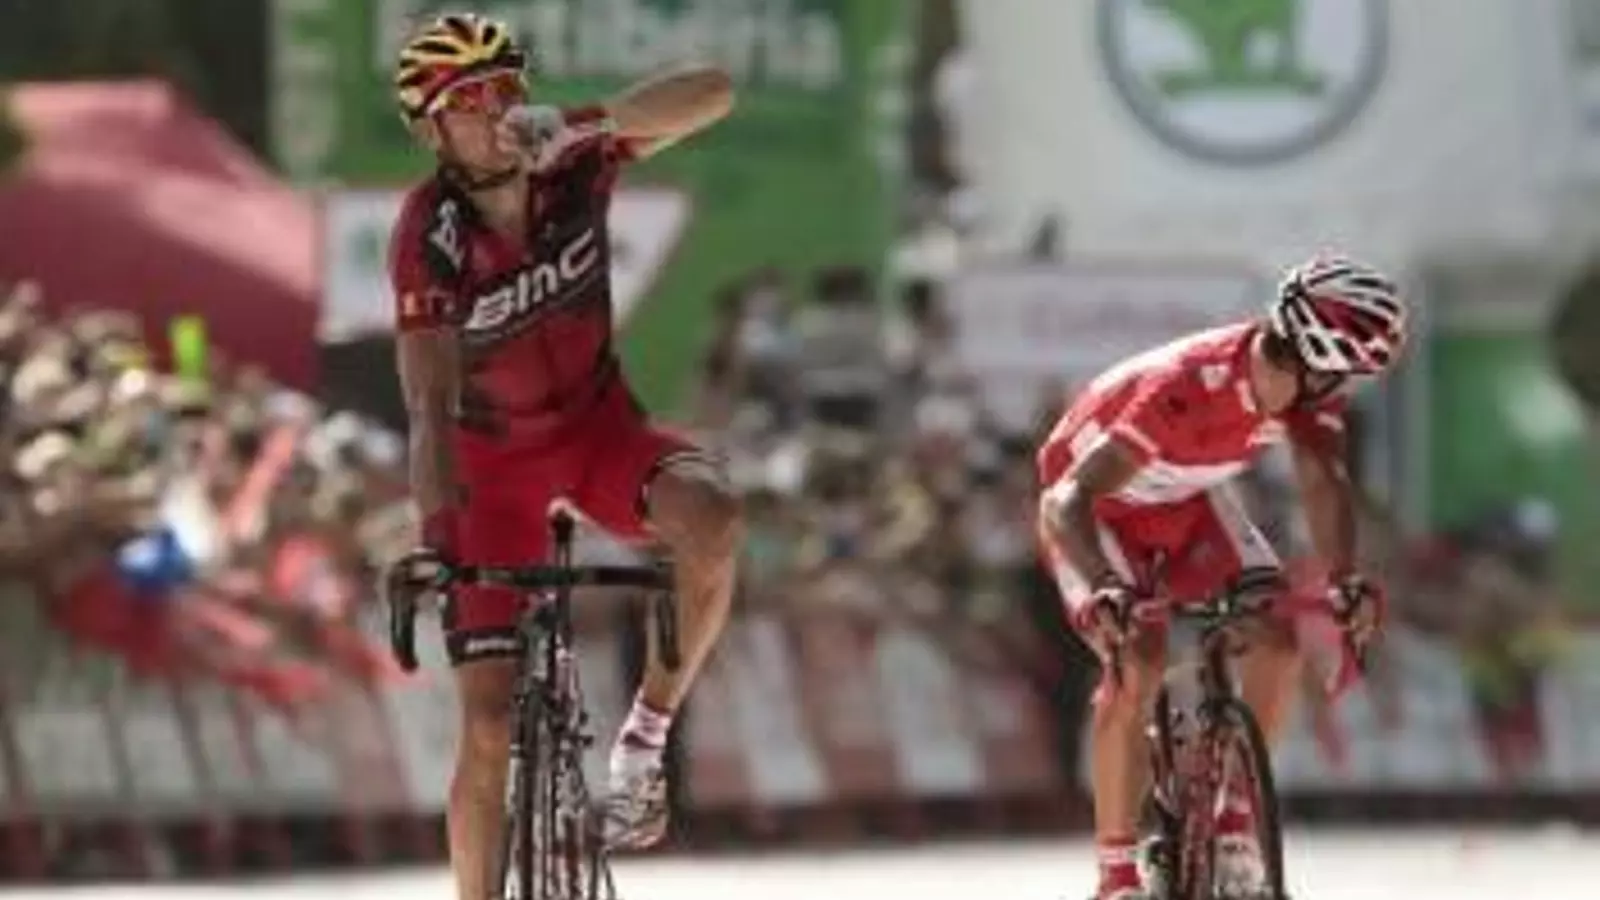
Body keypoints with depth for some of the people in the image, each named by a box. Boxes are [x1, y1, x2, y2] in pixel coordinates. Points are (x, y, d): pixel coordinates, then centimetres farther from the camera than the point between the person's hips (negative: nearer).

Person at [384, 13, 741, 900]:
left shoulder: (571, 161, -18)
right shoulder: (428, 234, -25)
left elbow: (711, 93, -33)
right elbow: (430, 402, -32)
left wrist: (579, 126, -47)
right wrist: (433, 534, -46)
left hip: (599, 424, 2)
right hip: (496, 458, -2)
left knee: (710, 517, -33)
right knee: (490, 725, -7)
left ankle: (646, 736, -13)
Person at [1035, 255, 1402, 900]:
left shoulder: (1310, 383, -22)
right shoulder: (1185, 387, -41)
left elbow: (1323, 480, -30)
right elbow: (1069, 497, -45)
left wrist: (1345, 580, -48)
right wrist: (1102, 590, -62)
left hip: (1185, 504, 6)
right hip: (1094, 508, -6)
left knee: (1277, 639, -13)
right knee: (1136, 660, -27)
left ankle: (1235, 820, 6)